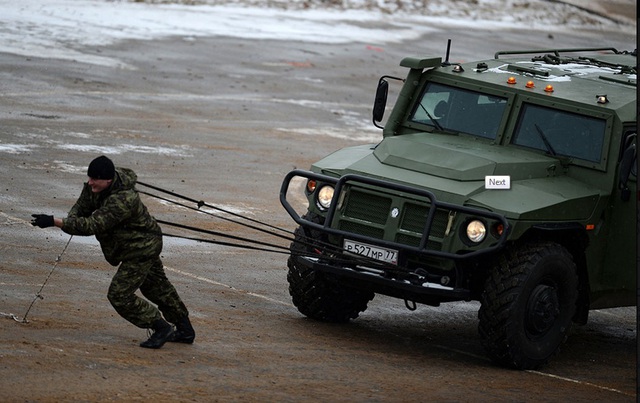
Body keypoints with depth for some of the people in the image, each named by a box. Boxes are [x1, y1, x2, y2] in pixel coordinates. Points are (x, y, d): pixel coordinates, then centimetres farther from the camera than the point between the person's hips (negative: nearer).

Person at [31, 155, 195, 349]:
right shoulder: (94, 187, -10)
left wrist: (55, 222, -48)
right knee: (157, 287, 24)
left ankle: (161, 327, 3)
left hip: (141, 250, -10)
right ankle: (185, 329, 40)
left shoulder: (123, 201, -38)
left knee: (119, 295, -10)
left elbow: (93, 225, -43)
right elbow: (82, 207, 3)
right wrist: (71, 219, -22)